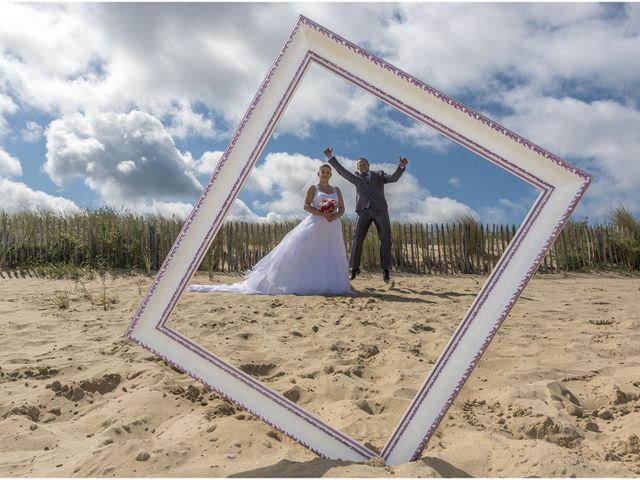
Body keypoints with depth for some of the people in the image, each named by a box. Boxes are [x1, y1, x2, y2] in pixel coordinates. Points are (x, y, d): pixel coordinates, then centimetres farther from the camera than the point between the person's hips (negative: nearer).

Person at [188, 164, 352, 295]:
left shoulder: (336, 190, 15)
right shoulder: (313, 188, 4)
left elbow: (342, 208, 11)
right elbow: (306, 206, -6)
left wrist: (335, 216, -11)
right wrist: (321, 213, -19)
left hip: (332, 228, 5)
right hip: (315, 226, -4)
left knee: (329, 257, 2)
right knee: (300, 253, -10)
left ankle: (328, 284, 8)